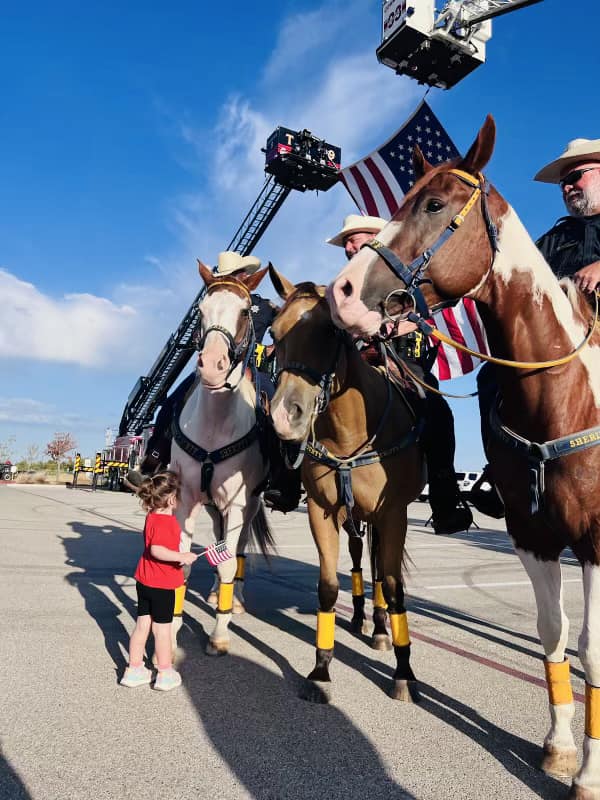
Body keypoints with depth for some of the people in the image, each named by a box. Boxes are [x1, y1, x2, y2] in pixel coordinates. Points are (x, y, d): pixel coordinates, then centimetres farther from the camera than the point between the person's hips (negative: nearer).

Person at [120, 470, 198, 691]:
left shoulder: (152, 517, 4)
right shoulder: (166, 522, -24)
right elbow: (156, 550, -34)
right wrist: (181, 556, -35)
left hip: (144, 582, 8)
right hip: (162, 585, -8)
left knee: (142, 625, 16)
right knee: (162, 629, 5)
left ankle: (134, 670, 25)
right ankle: (165, 675, 18)